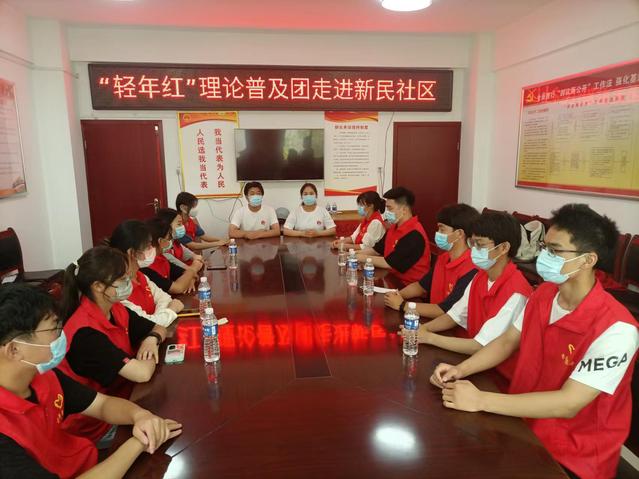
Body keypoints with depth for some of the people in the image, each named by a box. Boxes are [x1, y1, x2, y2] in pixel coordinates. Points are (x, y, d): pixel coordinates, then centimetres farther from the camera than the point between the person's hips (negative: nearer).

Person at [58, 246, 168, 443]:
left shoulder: (116, 310, -2)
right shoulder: (85, 332, -27)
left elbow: (159, 329, 10)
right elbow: (143, 373, -32)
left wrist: (152, 340, -11)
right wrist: (150, 356, -11)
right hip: (94, 426, -7)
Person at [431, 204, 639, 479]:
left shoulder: (615, 329, -26)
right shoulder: (543, 294, -3)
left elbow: (568, 404, -28)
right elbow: (507, 341, 6)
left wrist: (480, 400, -31)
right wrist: (461, 370, -10)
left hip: (573, 454, -5)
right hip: (523, 421, 6)